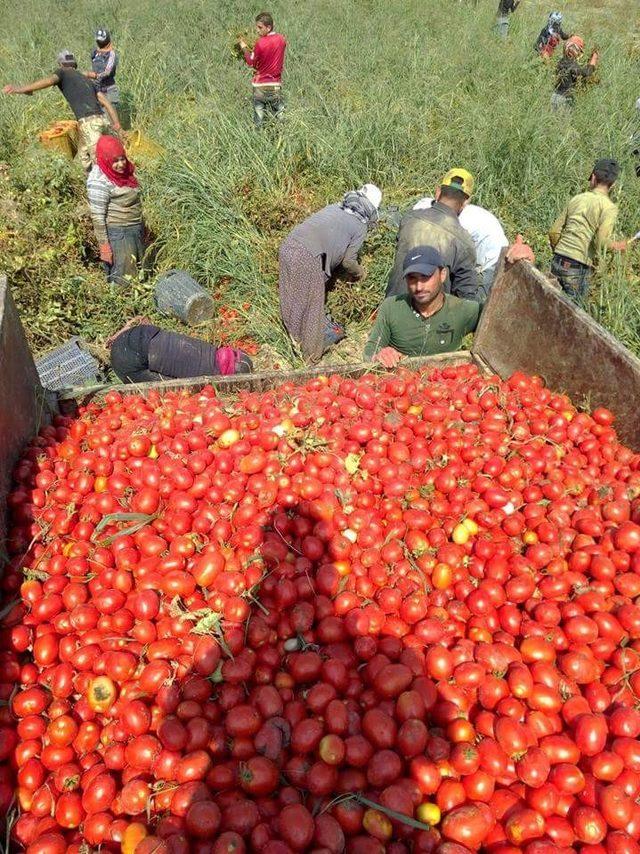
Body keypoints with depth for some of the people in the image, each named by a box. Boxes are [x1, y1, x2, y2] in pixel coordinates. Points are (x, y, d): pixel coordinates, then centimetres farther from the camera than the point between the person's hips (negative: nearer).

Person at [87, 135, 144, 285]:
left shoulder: (125, 170, 1)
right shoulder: (99, 182, -21)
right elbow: (97, 216, -19)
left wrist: (140, 226, 20)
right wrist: (104, 244, -19)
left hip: (136, 229, 8)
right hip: (117, 233, -8)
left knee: (139, 269, 20)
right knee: (123, 278, 0)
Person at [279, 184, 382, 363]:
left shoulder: (335, 207, 24)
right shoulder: (360, 226, 7)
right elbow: (348, 262, 9)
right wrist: (360, 273, 30)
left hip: (288, 245, 7)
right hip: (308, 256, -7)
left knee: (291, 299, 18)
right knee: (312, 304, 7)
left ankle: (296, 339, 35)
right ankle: (312, 354, 18)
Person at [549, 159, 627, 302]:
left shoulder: (577, 199, 10)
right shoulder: (609, 207, -5)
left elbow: (554, 232, 9)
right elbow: (601, 241, -17)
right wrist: (617, 246, 5)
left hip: (557, 262, 5)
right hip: (578, 267, -5)